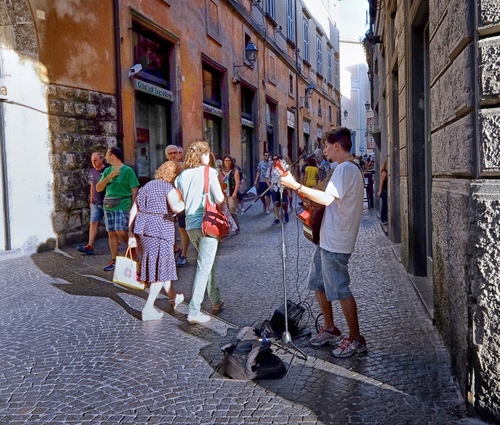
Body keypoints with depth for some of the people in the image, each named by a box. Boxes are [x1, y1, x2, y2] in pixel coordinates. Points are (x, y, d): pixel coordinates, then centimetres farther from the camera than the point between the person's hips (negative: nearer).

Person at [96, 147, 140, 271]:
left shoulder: (127, 170, -6)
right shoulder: (107, 171, 11)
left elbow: (135, 190, -8)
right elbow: (98, 188, 6)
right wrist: (109, 177, -8)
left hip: (122, 206, -6)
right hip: (108, 206, 6)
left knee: (121, 232, -14)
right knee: (111, 234, 7)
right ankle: (114, 260, 15)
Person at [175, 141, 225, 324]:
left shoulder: (182, 175, 9)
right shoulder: (209, 172, -5)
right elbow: (220, 199, -10)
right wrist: (220, 196, 11)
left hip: (190, 225, 6)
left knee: (207, 262, 21)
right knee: (204, 266, -4)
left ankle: (216, 301, 30)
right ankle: (194, 311, -6)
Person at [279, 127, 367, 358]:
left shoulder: (345, 168, -16)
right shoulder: (349, 168, 17)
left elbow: (327, 198, -28)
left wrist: (296, 186, -24)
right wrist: (308, 195, 12)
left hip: (335, 242, -11)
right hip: (328, 239, 11)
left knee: (340, 289, -3)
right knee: (319, 283, 17)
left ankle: (356, 339, 8)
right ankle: (330, 329, 29)